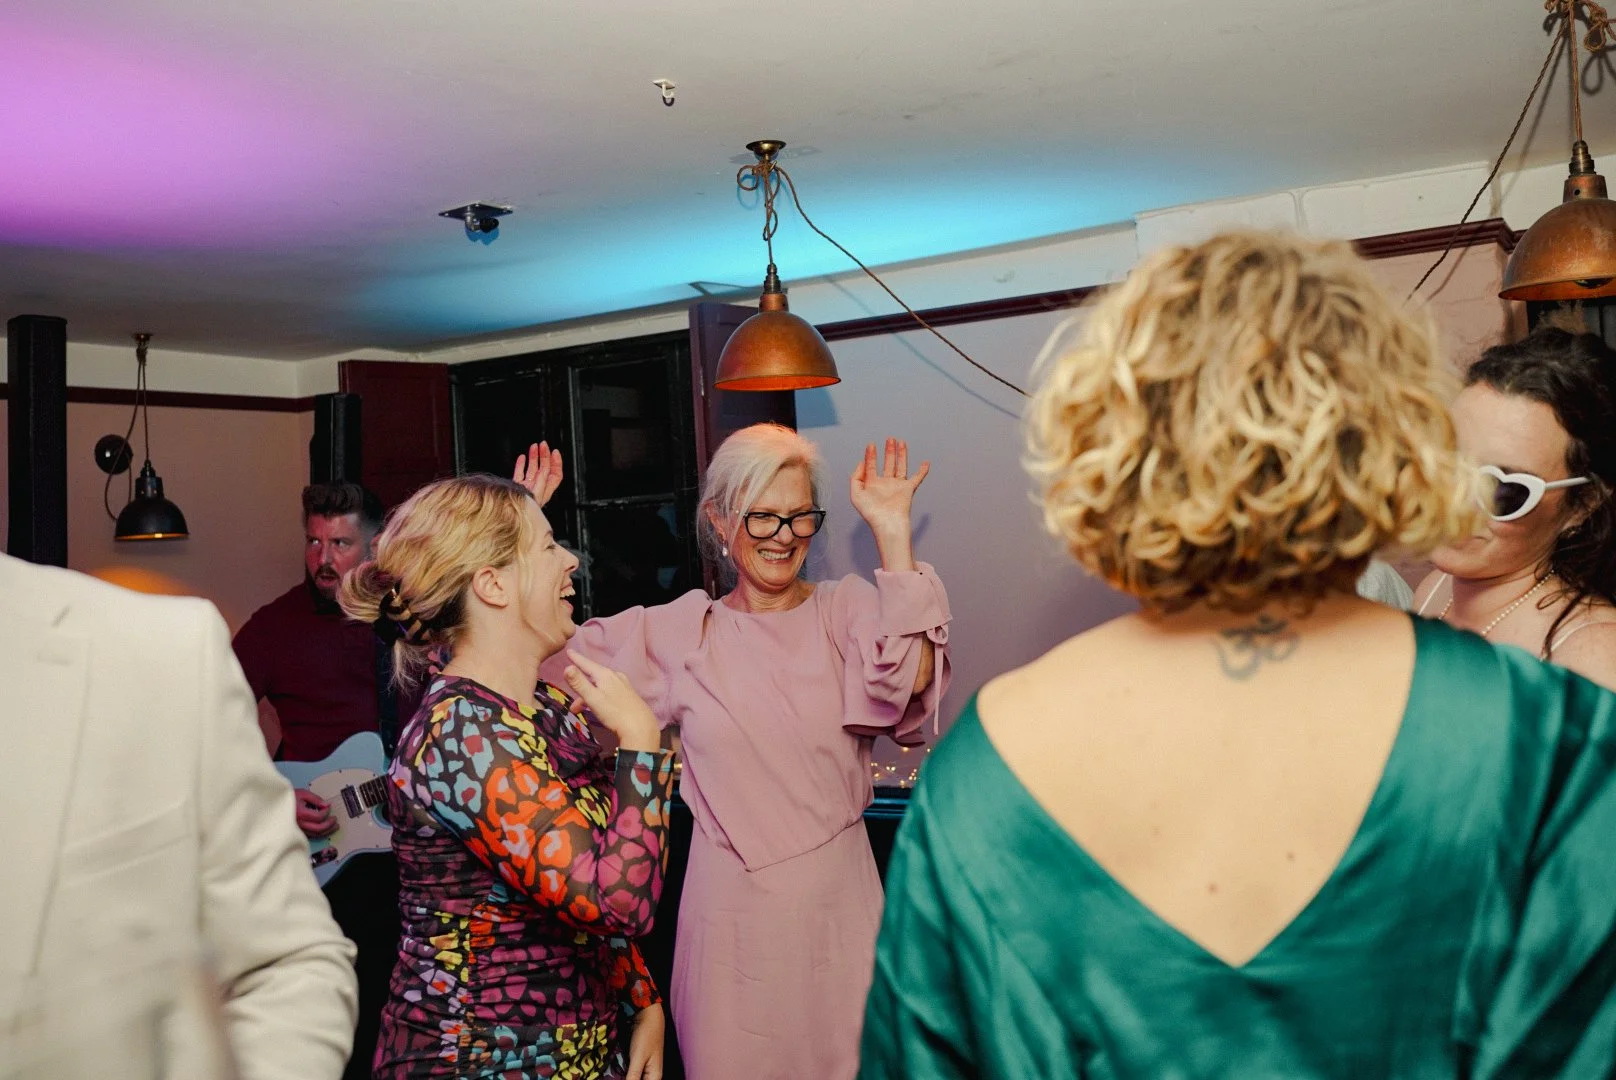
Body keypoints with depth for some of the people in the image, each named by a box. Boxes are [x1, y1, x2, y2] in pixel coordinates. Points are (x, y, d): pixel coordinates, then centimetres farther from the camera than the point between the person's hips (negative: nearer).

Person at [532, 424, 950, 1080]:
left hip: (837, 902, -1)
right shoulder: (679, 631, 2)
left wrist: (893, 534, -19)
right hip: (728, 903, 1)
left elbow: (910, 677, -22)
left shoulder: (847, 610, -2)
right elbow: (553, 656, 2)